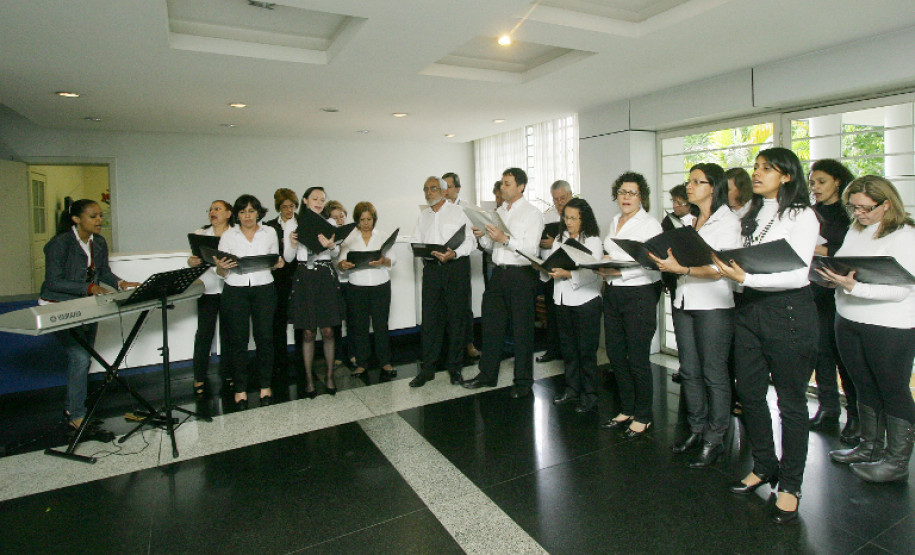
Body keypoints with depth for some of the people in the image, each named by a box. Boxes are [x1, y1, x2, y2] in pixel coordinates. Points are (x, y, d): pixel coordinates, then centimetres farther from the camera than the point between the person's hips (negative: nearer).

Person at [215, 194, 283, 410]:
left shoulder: (269, 233, 10)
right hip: (235, 291, 0)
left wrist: (278, 264, -7)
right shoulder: (228, 235, 7)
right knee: (238, 340, 1)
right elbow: (221, 273, 6)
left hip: (264, 289, 0)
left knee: (265, 337, -2)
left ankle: (265, 385, 12)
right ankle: (240, 389, 12)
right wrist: (221, 267, -17)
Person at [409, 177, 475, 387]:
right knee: (429, 319, 3)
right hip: (431, 269, 4)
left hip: (456, 267, -4)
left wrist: (453, 254, -22)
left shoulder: (457, 212, 2)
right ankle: (427, 369, 12)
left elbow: (469, 241, -6)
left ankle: (454, 367, 15)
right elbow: (415, 241, 14)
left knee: (456, 318, 3)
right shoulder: (423, 216, 17)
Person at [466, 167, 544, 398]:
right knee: (491, 325, 11)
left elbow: (530, 249, -15)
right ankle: (487, 375, 25)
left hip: (522, 275, -6)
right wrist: (482, 237, -1)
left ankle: (523, 381, 15)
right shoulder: (499, 211, 15)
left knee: (522, 329, 2)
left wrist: (506, 239, -24)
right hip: (499, 273, 6)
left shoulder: (532, 213, -5)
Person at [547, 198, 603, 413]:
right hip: (563, 300, 6)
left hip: (585, 301, -6)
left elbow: (592, 273, -17)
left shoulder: (593, 240, -6)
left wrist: (567, 273, -27)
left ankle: (589, 396, 11)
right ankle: (572, 389, 28)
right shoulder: (560, 238, 15)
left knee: (586, 350, 0)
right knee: (568, 348, 14)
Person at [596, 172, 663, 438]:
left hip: (640, 293, -7)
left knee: (637, 358, 0)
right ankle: (627, 410, 29)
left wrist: (620, 272, -25)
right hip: (613, 293, 7)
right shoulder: (615, 222, 15)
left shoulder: (650, 224, -7)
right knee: (615, 354, 12)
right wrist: (604, 266, 2)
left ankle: (643, 417, 18)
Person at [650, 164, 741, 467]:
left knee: (713, 374, 2)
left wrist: (680, 269, -27)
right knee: (689, 372, 12)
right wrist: (666, 261, 0)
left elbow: (717, 270, -16)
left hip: (713, 305, -7)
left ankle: (714, 438, 15)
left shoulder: (727, 220, -6)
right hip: (684, 303, 7)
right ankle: (697, 430, 26)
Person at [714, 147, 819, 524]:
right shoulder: (750, 216, 14)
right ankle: (764, 466, 31)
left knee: (790, 400, 5)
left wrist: (746, 278, -27)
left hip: (789, 312, -6)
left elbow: (797, 274, -16)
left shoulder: (801, 215, -7)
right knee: (749, 392, 12)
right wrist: (722, 266, -2)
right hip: (750, 309, 7)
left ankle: (790, 484, 21)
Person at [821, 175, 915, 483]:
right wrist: (830, 274, -7)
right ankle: (870, 447, 29)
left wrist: (853, 287, -30)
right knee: (865, 387, 16)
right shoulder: (855, 231, 10)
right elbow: (842, 268, 15)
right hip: (848, 322, 6)